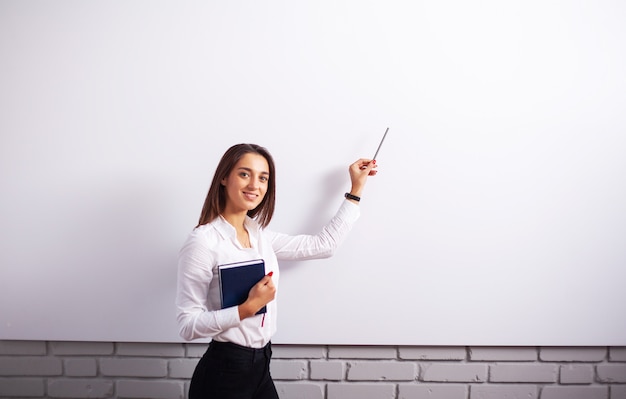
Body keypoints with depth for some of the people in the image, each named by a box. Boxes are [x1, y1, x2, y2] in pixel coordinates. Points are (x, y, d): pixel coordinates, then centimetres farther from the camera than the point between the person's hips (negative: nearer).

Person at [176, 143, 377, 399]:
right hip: (223, 372, -7)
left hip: (260, 367, 7)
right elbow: (188, 326, -18)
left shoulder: (259, 235, 5)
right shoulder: (203, 241, -16)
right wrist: (249, 307, -26)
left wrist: (356, 189, 14)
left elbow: (324, 244, 11)